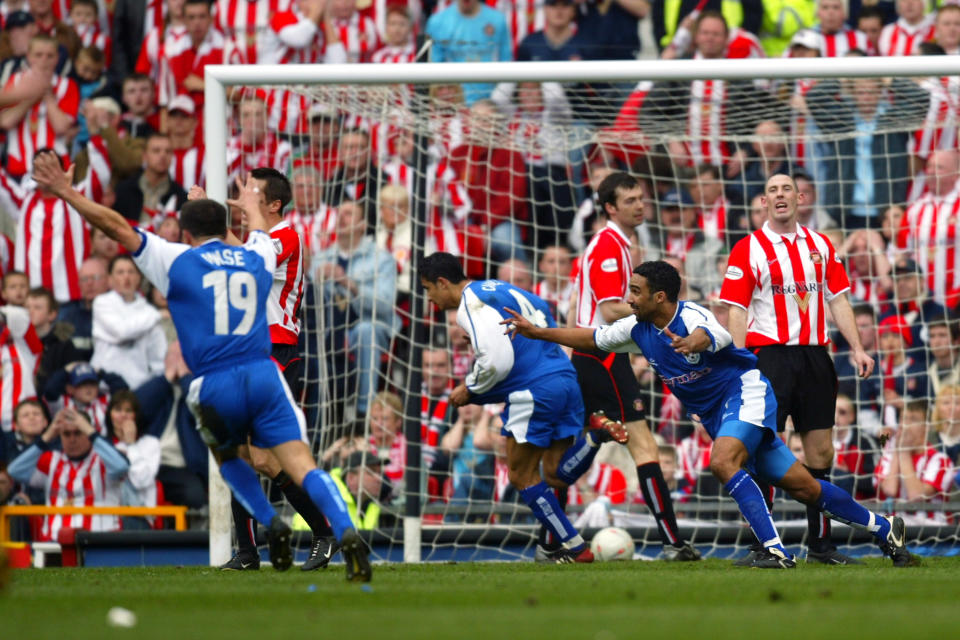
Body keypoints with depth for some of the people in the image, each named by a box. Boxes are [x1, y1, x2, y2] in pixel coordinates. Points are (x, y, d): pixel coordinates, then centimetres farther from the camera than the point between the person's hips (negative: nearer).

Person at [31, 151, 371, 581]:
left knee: (227, 457, 26)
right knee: (302, 466, -7)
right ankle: (346, 534, -26)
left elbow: (119, 229, 4)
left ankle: (271, 524, 9)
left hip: (215, 387, -2)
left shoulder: (178, 260, 5)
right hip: (263, 376, 2)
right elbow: (260, 234, 41)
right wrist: (251, 208, 64)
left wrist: (67, 193, 11)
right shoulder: (255, 259, 16)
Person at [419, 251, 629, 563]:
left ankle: (574, 548, 2)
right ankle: (596, 434, -12)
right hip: (564, 379, 9)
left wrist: (470, 390, 0)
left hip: (534, 391, -9)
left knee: (521, 476, 4)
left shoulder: (471, 305, -9)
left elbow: (497, 360, -19)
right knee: (556, 476, 9)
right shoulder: (498, 289, 21)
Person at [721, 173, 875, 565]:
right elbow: (736, 311, -4)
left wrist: (857, 348, 5)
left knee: (820, 450, 6)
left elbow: (838, 301, 15)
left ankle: (820, 544, 14)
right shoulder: (749, 249, -1)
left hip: (814, 355, 5)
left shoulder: (820, 246, 13)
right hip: (770, 353, -5)